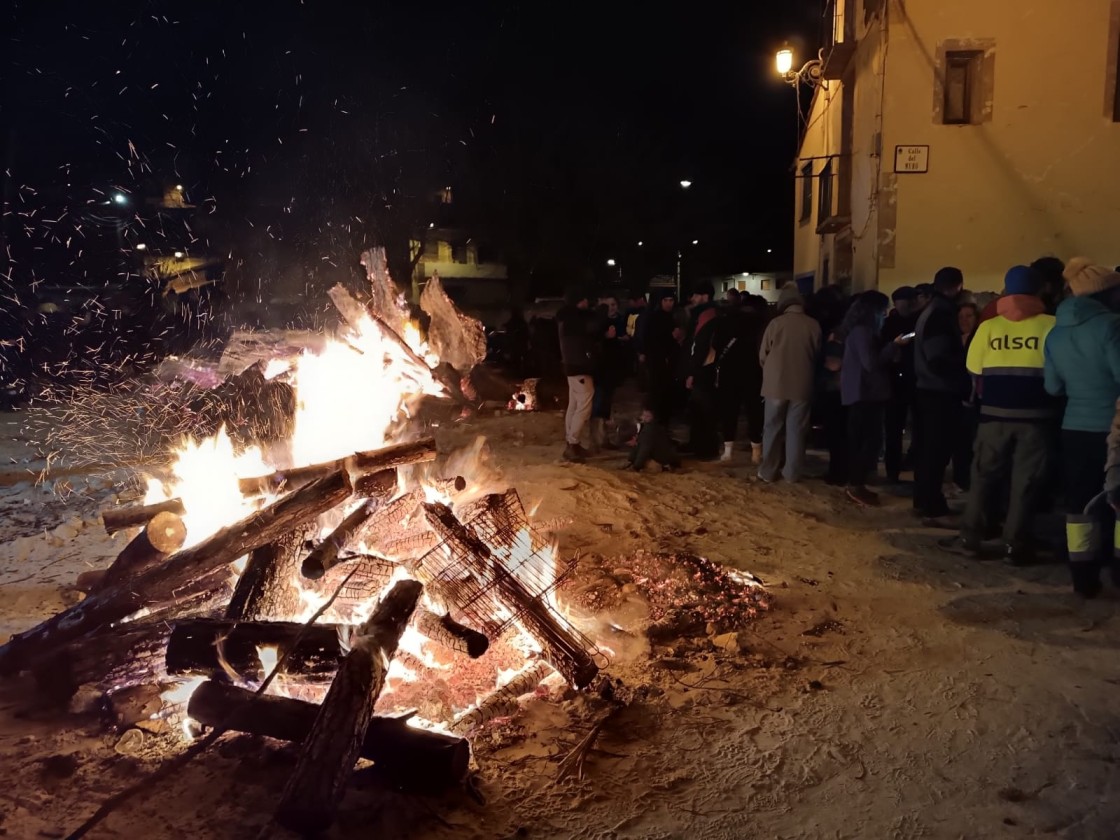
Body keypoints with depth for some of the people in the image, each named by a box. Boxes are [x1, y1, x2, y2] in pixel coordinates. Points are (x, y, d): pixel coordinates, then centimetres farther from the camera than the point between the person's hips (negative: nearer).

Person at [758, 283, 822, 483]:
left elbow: (763, 356, -2)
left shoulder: (776, 323, -8)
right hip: (802, 384, 1)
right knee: (796, 430, 9)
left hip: (776, 384, -1)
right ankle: (792, 473, 12)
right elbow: (818, 355, 8)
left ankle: (768, 471, 11)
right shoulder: (813, 325, -4)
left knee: (772, 428, 9)